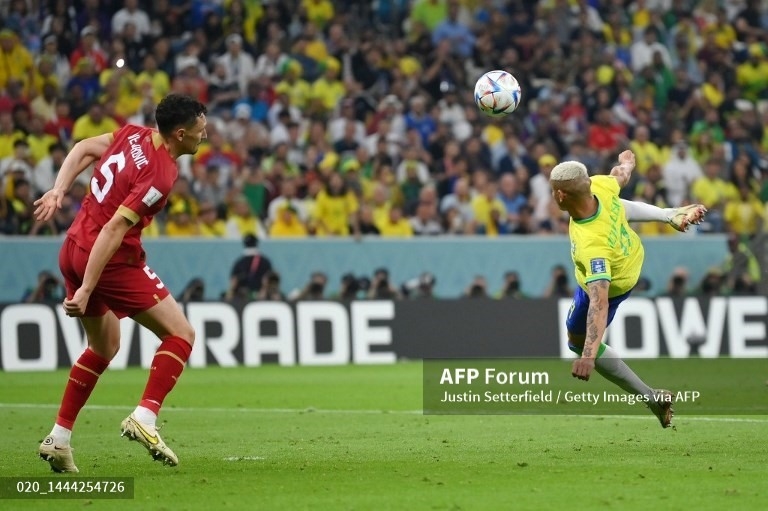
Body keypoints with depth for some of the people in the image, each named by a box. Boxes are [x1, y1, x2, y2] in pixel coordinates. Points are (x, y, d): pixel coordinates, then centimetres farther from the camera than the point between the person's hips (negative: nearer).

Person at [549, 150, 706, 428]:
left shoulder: (592, 245, -52)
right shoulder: (601, 186, -33)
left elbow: (599, 301, -56)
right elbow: (621, 175, -7)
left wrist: (588, 354, -63)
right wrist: (626, 163, 19)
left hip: (608, 285, -7)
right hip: (632, 251, 7)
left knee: (578, 340, 15)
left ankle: (651, 397, 15)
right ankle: (673, 216, 47)